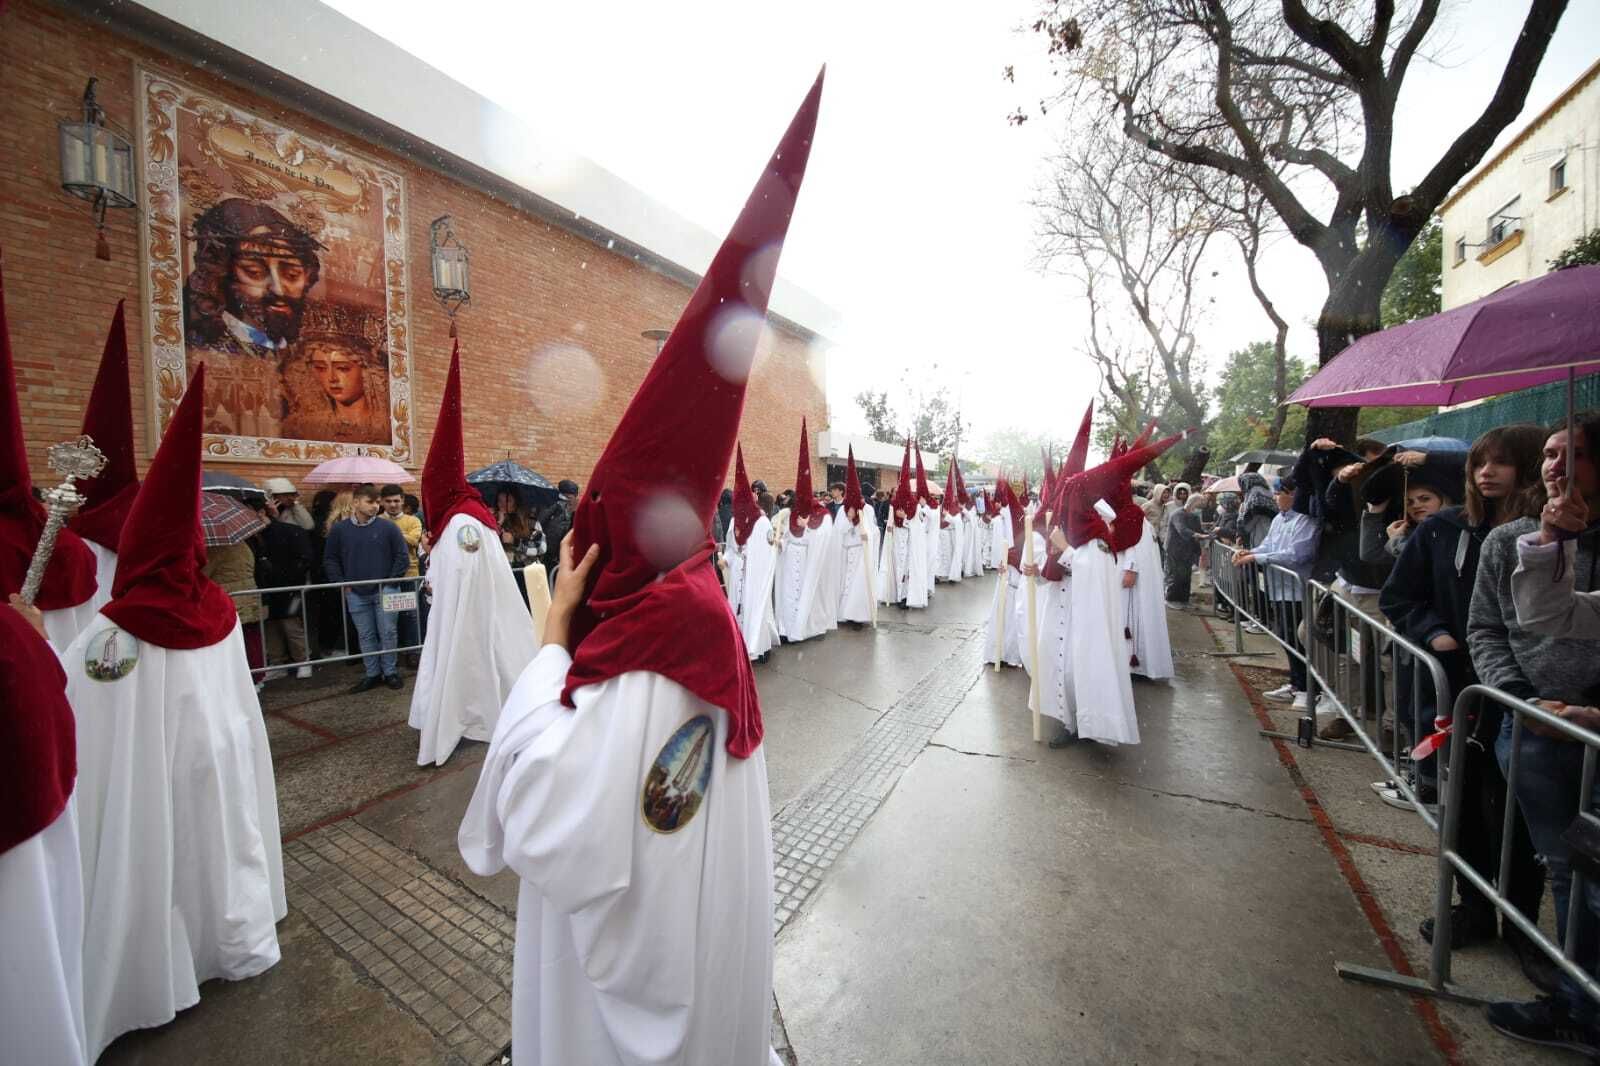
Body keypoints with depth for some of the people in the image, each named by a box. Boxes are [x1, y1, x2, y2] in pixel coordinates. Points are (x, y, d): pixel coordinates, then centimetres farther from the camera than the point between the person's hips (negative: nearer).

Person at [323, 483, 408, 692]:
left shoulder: (388, 527, -4)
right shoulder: (339, 529, 1)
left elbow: (402, 557, -2)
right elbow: (330, 559, 9)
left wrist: (390, 581, -5)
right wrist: (342, 584, 2)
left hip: (384, 591, -2)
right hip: (356, 594, 2)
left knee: (387, 633, 2)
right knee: (366, 636, 10)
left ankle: (390, 672, 15)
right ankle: (372, 674, 21)